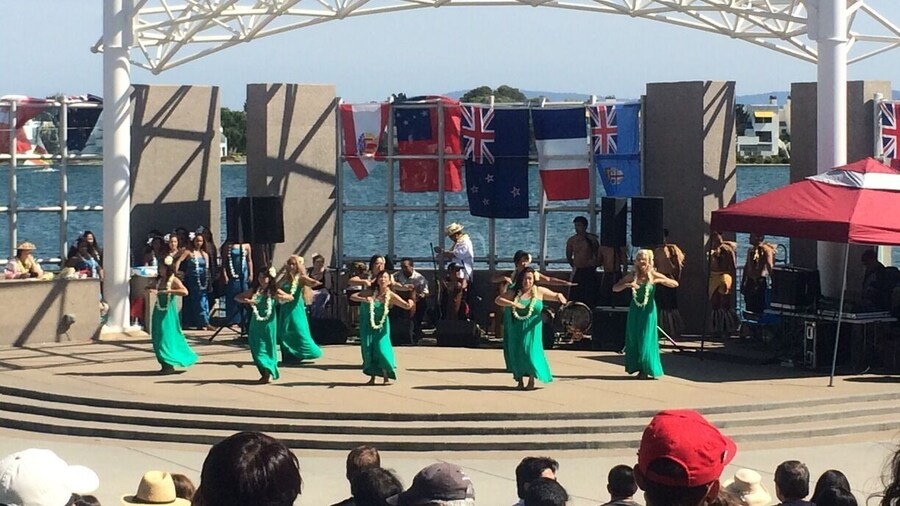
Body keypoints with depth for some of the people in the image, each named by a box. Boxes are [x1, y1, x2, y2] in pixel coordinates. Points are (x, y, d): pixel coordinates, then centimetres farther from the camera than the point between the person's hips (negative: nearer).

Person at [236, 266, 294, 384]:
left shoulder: (274, 291, -2)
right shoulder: (254, 291, 6)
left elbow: (291, 298, -11)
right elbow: (237, 297, 8)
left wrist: (278, 297, -28)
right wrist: (246, 300, -12)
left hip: (268, 324, -3)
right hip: (256, 324, 3)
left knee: (268, 348, 0)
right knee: (257, 349, 4)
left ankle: (269, 373, 9)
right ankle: (265, 372, 15)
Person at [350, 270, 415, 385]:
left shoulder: (390, 295, -15)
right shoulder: (370, 292, -16)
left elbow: (406, 306, -20)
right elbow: (352, 296, -18)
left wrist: (410, 303, -44)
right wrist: (364, 299, -37)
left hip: (381, 325, -1)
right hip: (367, 324, 1)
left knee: (382, 348, -12)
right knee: (368, 349, 1)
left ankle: (386, 376, -3)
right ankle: (372, 376, 12)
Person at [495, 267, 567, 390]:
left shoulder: (539, 291, 4)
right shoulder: (514, 293, 4)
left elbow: (556, 295, 10)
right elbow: (498, 300, 1)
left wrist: (560, 297, -15)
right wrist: (512, 303, -15)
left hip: (531, 329, -2)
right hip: (516, 329, 2)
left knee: (530, 351, -11)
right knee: (516, 352, 1)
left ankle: (531, 381, 0)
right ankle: (519, 380, 13)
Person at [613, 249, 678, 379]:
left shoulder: (653, 275, -4)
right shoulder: (632, 276, 1)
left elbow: (675, 284, -10)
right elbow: (615, 288, -3)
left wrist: (659, 281, -24)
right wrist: (627, 285, -21)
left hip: (648, 311, -3)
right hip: (635, 310, 3)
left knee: (647, 339, -3)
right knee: (634, 338, 4)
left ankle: (646, 369, 6)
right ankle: (638, 367, 14)